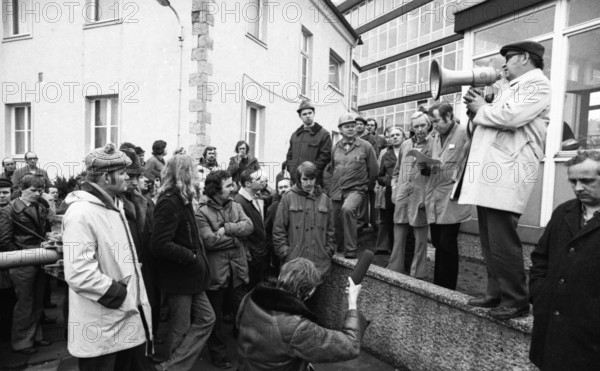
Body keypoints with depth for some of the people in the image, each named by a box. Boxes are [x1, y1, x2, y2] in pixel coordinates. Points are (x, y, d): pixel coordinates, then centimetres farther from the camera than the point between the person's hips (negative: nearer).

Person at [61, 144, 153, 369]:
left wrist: (133, 295, 12)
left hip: (128, 316, 9)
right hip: (101, 326, -8)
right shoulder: (81, 213, -21)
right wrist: (121, 295, -19)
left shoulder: (113, 205, 10)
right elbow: (79, 273, -27)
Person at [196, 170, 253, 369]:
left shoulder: (235, 206, 4)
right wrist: (235, 236, -11)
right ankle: (219, 354, 35)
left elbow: (248, 226, -10)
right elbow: (210, 241, -22)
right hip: (215, 271, -4)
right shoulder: (201, 213, -13)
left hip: (238, 269, 5)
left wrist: (227, 229, -21)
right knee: (215, 316, 14)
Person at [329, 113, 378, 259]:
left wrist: (365, 186, 10)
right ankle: (337, 248, 36)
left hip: (356, 189, -4)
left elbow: (373, 171, 4)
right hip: (336, 191, 4)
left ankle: (350, 249, -19)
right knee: (335, 222, 9)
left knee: (347, 209, -33)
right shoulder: (335, 148, 8)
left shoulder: (365, 146, -2)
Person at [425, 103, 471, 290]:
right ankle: (437, 286, 24)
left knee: (447, 245, -1)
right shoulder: (435, 138, 17)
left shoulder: (464, 133, -5)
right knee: (437, 243, 12)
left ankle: (447, 289, 13)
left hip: (451, 199, -6)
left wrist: (457, 176, -14)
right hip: (434, 197, 7)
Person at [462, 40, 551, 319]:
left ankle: (516, 302, 7)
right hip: (490, 174, 9)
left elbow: (511, 116, -19)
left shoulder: (537, 83, -2)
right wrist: (478, 107, 11)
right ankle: (496, 294, 23)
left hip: (507, 173, -9)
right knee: (490, 242, 12)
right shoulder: (512, 87, 28)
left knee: (502, 242, -7)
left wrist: (481, 109, -3)